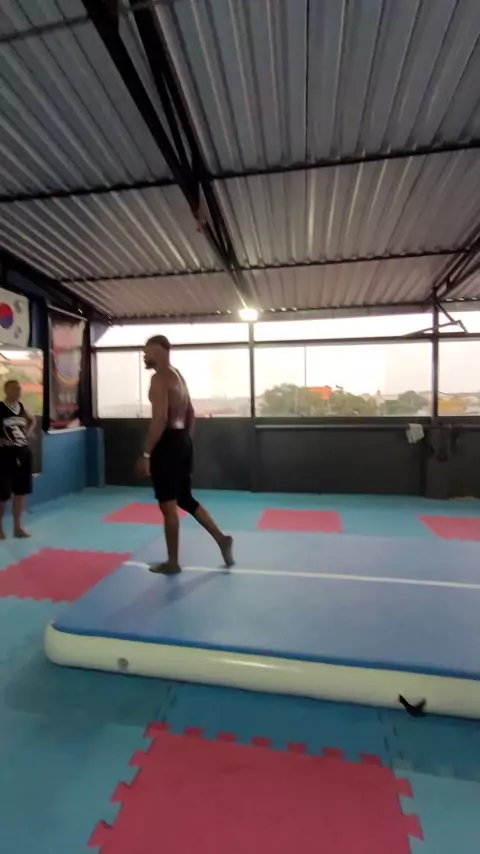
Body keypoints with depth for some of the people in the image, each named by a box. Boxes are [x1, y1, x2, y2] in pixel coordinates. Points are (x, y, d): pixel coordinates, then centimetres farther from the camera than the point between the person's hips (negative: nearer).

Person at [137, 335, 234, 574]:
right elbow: (191, 414, 20)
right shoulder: (178, 375, 17)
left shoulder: (159, 378, -13)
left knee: (168, 505, 3)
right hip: (182, 440, 10)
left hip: (167, 443, -9)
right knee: (185, 499, 19)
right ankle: (222, 538, 20)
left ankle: (172, 562, 16)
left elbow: (160, 419, -22)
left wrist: (146, 454, -19)